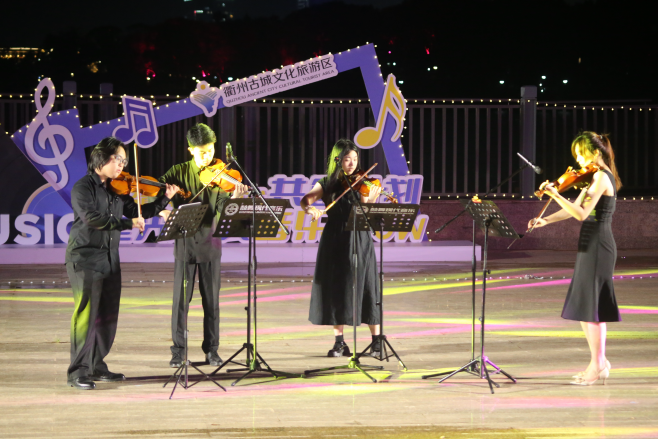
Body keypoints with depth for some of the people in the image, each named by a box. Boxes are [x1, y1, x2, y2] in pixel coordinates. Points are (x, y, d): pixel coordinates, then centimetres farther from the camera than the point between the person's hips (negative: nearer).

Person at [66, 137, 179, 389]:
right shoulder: (83, 188, -10)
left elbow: (137, 212, 15)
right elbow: (92, 218, -23)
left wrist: (165, 199, 4)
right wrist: (128, 224, -25)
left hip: (110, 259, 8)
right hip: (85, 258, -8)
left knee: (107, 316, 9)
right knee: (86, 313, -12)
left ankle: (97, 366, 20)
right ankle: (78, 372, -10)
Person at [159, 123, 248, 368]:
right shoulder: (178, 172, 0)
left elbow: (221, 210, -11)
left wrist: (235, 199, -32)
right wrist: (163, 209, -23)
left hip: (210, 243, 0)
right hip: (185, 243, 0)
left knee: (211, 300, 5)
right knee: (181, 299, 1)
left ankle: (211, 350, 14)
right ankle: (178, 351, 10)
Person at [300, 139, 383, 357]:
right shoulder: (327, 184, 6)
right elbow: (305, 201, -6)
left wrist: (369, 199, -28)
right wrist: (311, 209, -28)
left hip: (359, 240, -1)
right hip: (334, 241, 1)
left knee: (365, 287, -3)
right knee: (335, 288, 1)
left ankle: (376, 340, 4)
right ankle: (339, 342, 8)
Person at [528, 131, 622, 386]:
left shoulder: (600, 178, -15)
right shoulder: (601, 176, 16)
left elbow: (582, 213, -24)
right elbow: (576, 209, 16)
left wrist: (555, 195, -28)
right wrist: (546, 221, 7)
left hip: (595, 247, -10)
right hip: (597, 246, 10)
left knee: (587, 307, -6)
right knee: (593, 307, 13)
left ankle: (596, 366, -2)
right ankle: (600, 363, 18)